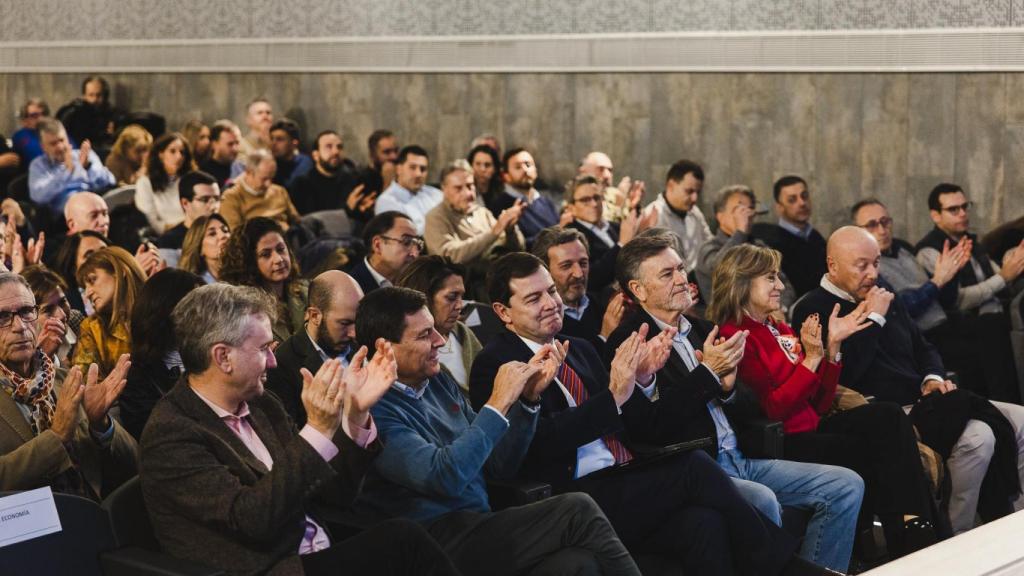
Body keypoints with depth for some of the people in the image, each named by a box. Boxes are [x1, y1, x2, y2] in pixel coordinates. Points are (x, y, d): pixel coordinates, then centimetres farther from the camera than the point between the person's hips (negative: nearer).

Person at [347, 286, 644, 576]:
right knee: (577, 511, -20)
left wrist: (527, 397, 3)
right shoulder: (373, 409, -11)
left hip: (481, 527, 7)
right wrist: (499, 402, -17)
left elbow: (498, 465, 17)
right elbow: (445, 477, -23)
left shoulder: (438, 382, 15)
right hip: (440, 548, -7)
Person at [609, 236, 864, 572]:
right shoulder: (628, 343, -7)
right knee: (762, 500, -36)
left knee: (846, 486, -2)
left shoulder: (701, 330, 17)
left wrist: (727, 386, -5)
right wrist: (709, 373, -15)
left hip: (738, 460, 8)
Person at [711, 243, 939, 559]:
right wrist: (811, 358, -16)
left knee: (889, 415, -15)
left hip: (814, 428, 7)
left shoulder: (780, 330, 16)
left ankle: (918, 530, -22)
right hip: (785, 444, -7)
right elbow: (772, 409, -15)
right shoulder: (734, 338, -8)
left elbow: (821, 404, 14)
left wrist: (833, 346, 4)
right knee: (883, 450, -17)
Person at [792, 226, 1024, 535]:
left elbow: (922, 345, 24)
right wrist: (874, 318, -14)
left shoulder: (882, 291, 15)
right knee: (977, 437, -29)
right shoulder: (813, 311, -9)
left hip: (921, 401, 9)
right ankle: (953, 538, -15)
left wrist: (933, 379, 3)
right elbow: (846, 373, -22)